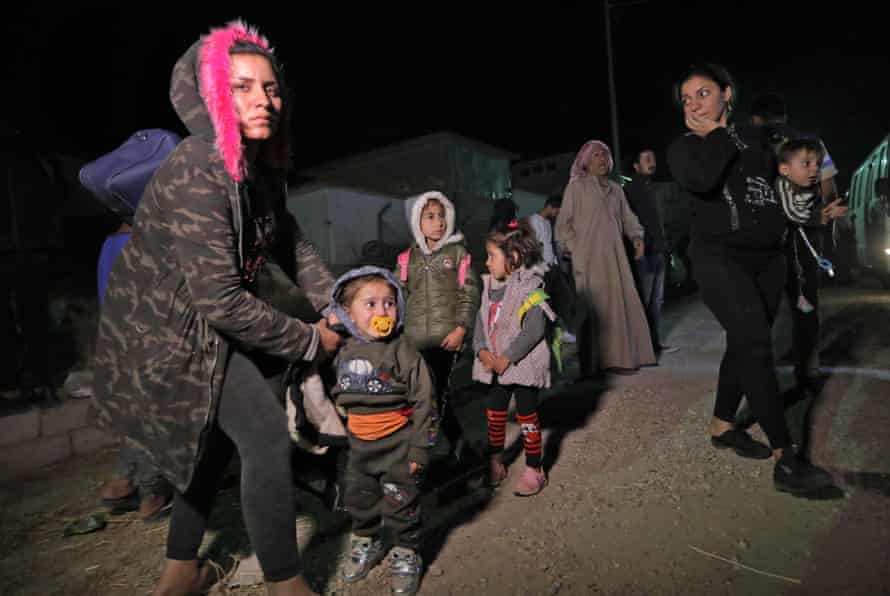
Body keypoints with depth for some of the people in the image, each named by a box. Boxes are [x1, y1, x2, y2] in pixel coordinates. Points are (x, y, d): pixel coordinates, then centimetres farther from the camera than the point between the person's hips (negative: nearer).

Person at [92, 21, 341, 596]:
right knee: (267, 436, -11)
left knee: (221, 433, 19)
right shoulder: (196, 173, -28)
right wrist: (309, 340, -21)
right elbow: (222, 299, -32)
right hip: (172, 332, -9)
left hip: (210, 324, 10)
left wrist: (334, 304, -3)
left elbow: (291, 240, 8)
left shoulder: (258, 164, 0)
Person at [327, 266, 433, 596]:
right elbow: (338, 395, 13)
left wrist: (419, 449, -15)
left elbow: (422, 401, -16)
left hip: (397, 442, -5)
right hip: (359, 443, 5)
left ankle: (406, 555, 33)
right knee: (359, 500, 22)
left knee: (401, 504, 10)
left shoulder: (403, 350, -18)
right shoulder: (344, 351, -2)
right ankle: (366, 544, 46)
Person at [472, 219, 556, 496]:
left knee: (526, 416, 6)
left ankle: (534, 470, 22)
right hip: (494, 365, 7)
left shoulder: (530, 289, -18)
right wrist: (482, 350, -11)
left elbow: (533, 331, -23)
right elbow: (482, 320, 4)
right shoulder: (489, 286, 4)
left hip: (523, 365, -7)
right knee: (494, 413, 16)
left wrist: (506, 358, -21)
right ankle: (495, 463, 35)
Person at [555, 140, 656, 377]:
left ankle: (623, 357, 14)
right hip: (590, 257, -6)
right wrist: (575, 250, -10)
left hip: (615, 255, 6)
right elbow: (564, 223, -1)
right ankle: (600, 362, -2)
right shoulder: (577, 185, 2)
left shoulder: (614, 188, 19)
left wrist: (636, 236, 0)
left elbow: (627, 215, 19)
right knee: (598, 308, -7)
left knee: (622, 303, 5)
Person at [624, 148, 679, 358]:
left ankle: (655, 342, 16)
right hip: (644, 254, -8)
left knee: (656, 301, 9)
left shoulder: (650, 188, 22)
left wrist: (666, 248, 18)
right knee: (644, 301, -8)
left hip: (658, 253, 8)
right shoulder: (630, 189, -4)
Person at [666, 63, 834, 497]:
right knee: (755, 344, -17)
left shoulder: (753, 138, 16)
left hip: (767, 257, 6)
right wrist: (716, 135, -9)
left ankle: (722, 426, 26)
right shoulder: (684, 146, 1)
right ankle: (785, 458, -14)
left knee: (746, 345, 10)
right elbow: (700, 179, -22)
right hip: (720, 257, -6)